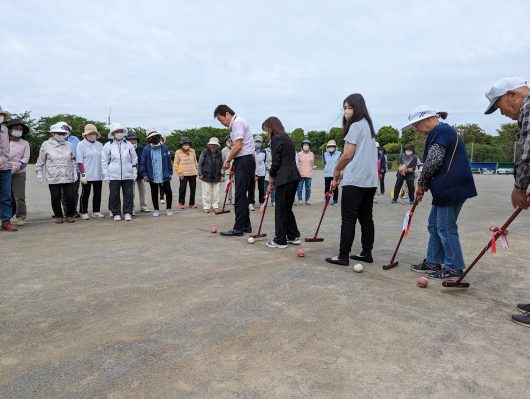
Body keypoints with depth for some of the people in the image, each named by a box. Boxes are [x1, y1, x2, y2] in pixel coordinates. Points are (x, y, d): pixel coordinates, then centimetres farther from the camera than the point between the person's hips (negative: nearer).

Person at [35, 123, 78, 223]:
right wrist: (39, 173, 6)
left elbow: (73, 160, 16)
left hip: (68, 177, 1)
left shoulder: (69, 145, 9)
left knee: (70, 197, -2)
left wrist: (74, 172, 11)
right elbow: (40, 161, 8)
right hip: (53, 178, -1)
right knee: (56, 198, 3)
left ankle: (70, 215, 15)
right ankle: (58, 216, 19)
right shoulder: (46, 145, 3)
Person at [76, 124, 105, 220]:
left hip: (98, 175, 5)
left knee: (98, 193, 9)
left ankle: (96, 211, 19)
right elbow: (80, 161, -6)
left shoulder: (99, 145, 12)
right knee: (85, 194, 3)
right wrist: (83, 174, -13)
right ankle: (84, 213, 11)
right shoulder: (81, 145, -2)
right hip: (87, 175, -5)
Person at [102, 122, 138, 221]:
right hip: (114, 176, -1)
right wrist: (106, 176, -1)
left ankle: (128, 213, 12)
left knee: (128, 194, 2)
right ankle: (116, 213, 14)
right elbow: (104, 162, 5)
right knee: (114, 195, 3)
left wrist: (134, 174, 6)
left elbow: (134, 160, 12)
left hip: (128, 175, 1)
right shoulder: (108, 145, 5)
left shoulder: (128, 145, 9)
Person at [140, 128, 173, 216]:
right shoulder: (146, 149, -2)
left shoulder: (165, 148, 1)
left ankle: (168, 209, 16)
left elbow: (169, 162, 6)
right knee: (154, 194, 11)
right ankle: (156, 210, 26)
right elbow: (143, 163, -1)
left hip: (165, 176, 0)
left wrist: (170, 172, 2)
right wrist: (144, 174, -9)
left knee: (169, 192, -1)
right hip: (152, 177, 0)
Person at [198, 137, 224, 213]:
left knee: (216, 193, 7)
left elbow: (222, 165, 9)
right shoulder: (204, 152, -1)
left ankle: (215, 206, 16)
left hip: (217, 177, 2)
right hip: (206, 177, -2)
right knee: (206, 193, 2)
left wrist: (222, 175, 4)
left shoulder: (219, 153, 6)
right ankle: (206, 207, 11)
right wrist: (200, 174, -4)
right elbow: (200, 164, 1)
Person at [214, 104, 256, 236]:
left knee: (240, 196, -9)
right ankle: (246, 225, 18)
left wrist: (227, 160, -7)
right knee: (242, 195, 12)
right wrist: (231, 161, 8)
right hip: (243, 161, 10)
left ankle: (238, 228, -5)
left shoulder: (237, 122, -10)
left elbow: (237, 146, -17)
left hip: (244, 160, -10)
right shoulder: (236, 123, 20)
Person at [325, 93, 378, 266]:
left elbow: (347, 155, -12)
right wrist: (343, 172, 15)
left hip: (355, 180, -9)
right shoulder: (368, 126, 19)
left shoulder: (355, 126, -9)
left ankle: (343, 256, -2)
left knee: (348, 218, -6)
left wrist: (336, 171, 5)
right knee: (366, 217, 10)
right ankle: (366, 253, 15)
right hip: (370, 180, 9)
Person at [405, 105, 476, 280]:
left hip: (451, 188, -11)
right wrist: (424, 186, 12)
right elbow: (434, 163, 21)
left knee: (445, 228, -3)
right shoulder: (442, 132, 20)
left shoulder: (441, 131, -13)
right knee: (434, 225, 15)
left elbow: (432, 162, -20)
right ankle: (433, 262, 23)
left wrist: (421, 183, -6)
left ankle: (454, 267, 8)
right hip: (445, 188, 11)